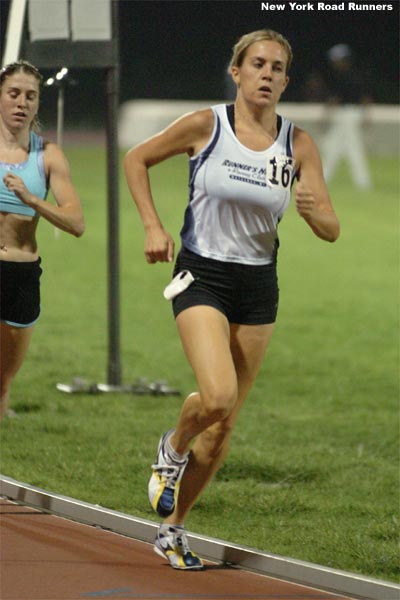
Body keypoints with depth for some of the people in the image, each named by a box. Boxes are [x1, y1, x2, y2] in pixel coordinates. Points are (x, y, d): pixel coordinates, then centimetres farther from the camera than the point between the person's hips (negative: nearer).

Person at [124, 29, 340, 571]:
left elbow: (332, 231, -1)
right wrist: (153, 226, -3)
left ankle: (173, 530, 22)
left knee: (224, 425, 6)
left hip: (258, 286, 3)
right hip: (202, 276, -3)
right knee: (217, 395, -25)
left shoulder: (298, 144, -2)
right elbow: (136, 159, 6)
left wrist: (313, 211, -23)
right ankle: (174, 448, 10)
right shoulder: (205, 125, -8)